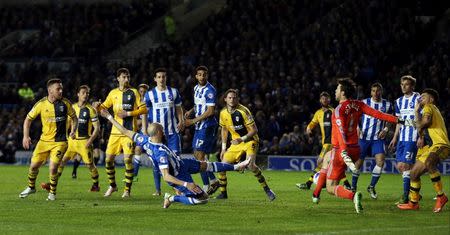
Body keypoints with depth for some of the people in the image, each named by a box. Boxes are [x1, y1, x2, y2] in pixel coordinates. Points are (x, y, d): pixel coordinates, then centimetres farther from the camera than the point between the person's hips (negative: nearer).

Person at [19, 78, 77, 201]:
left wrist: (73, 130, -7)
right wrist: (26, 136, -4)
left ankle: (52, 193, 7)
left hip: (60, 141, -2)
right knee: (34, 165, 6)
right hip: (44, 140, 2)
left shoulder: (65, 103, -6)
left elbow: (74, 117, 10)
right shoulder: (41, 104, -7)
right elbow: (28, 119, 5)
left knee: (53, 168, -14)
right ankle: (31, 187, 34)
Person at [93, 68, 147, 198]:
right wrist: (98, 106, -2)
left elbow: (143, 109, -3)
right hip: (115, 132, 4)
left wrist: (128, 113, -12)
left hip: (129, 132, -4)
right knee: (108, 159, 2)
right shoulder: (113, 93, 11)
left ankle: (127, 189, 1)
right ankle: (112, 185, 22)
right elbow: (105, 106, 21)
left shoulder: (133, 92, 1)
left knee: (127, 160, -9)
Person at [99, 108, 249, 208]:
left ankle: (236, 167, 32)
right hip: (178, 175, -9)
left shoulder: (144, 140, -16)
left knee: (205, 165, 18)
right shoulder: (160, 152, -39)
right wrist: (186, 184, -46)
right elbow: (166, 176, -42)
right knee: (202, 198, -3)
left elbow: (125, 131, -9)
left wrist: (109, 117, 1)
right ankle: (173, 198, 5)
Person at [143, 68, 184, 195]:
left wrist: (181, 121, -2)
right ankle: (157, 189, 8)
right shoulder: (149, 94, 2)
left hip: (172, 131, 1)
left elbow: (178, 108, 14)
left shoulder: (174, 92, 7)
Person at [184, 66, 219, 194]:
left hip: (207, 126, -9)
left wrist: (193, 121, -17)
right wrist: (191, 111, 7)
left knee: (200, 155, -9)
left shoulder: (210, 90, -16)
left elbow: (210, 111, -20)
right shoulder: (196, 88, 12)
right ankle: (213, 180, 22)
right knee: (197, 154, 12)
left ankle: (206, 187, -3)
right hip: (199, 126, 9)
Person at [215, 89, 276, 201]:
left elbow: (254, 130, -18)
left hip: (250, 141, -6)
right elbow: (224, 130, 16)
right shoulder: (223, 113, -1)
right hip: (236, 142, 6)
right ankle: (223, 193, 12)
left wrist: (242, 139, -30)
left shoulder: (243, 111, -19)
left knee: (250, 165, -28)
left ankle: (267, 190, -13)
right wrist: (223, 148, 12)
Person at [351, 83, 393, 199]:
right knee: (359, 162, 1)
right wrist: (357, 128, -10)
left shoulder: (387, 105, 3)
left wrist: (386, 129, -5)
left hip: (378, 138, 1)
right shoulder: (364, 102, -1)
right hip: (364, 137, -1)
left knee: (380, 161, -13)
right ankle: (353, 187, 17)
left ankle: (372, 187, 4)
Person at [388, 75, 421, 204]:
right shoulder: (399, 101, 16)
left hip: (412, 138, -8)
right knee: (400, 166, 6)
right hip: (402, 138, 8)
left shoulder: (418, 99, -6)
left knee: (406, 165, -11)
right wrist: (395, 138, 21)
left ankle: (405, 196, -7)